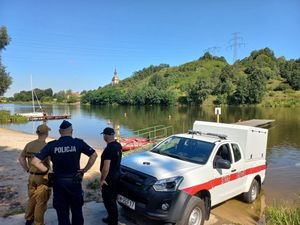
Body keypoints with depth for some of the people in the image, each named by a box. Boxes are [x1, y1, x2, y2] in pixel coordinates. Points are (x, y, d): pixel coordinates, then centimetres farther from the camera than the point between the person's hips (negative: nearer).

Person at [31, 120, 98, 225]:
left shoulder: (52, 145, -7)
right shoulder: (78, 143, -9)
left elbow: (35, 161, -9)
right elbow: (94, 155, -7)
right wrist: (84, 170, -2)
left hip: (58, 182, 1)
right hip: (75, 181, 0)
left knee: (62, 212, 15)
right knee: (77, 210, 20)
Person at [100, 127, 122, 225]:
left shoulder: (109, 149, -27)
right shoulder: (118, 145, 1)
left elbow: (106, 168, -27)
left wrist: (102, 179, -16)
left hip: (109, 178, -9)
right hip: (116, 175, 9)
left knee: (109, 200, 6)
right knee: (112, 199, 22)